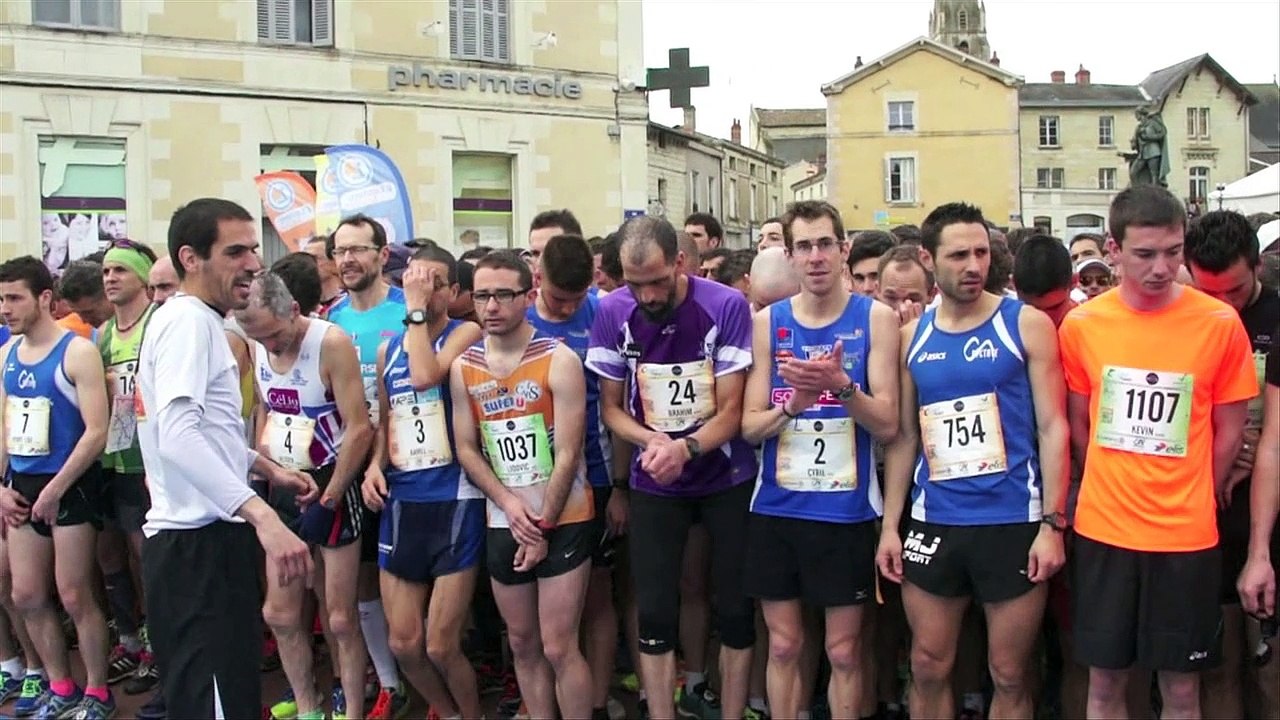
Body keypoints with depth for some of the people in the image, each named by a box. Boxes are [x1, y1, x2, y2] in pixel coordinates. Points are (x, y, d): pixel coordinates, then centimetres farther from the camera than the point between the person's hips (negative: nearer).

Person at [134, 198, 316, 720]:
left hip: (209, 535, 11)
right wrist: (261, 514, -37)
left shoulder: (198, 320, 17)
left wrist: (270, 469, 24)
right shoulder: (187, 320, -14)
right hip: (197, 541, -11)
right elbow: (177, 436, -29)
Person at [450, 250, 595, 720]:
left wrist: (543, 527, -12)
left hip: (563, 521, -4)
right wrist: (508, 503, -10)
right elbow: (465, 448, 4)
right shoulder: (464, 367, 2)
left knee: (558, 647, -3)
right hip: (503, 524, 5)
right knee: (522, 645, 13)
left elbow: (567, 454, -13)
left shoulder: (559, 360, -12)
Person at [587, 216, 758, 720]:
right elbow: (610, 407, -1)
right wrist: (652, 439, -21)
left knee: (735, 608, 7)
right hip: (653, 484, 1)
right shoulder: (612, 312, -10)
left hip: (727, 479, -1)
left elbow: (730, 412, -13)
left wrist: (686, 448, -33)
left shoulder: (726, 306, -17)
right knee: (654, 613, 3)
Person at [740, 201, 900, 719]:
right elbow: (750, 426, 0)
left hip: (847, 511, -2)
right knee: (783, 645, 12)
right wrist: (793, 404, -20)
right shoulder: (768, 322, 2)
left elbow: (887, 425, -7)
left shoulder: (875, 318, -3)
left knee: (843, 651, 8)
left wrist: (842, 386, -25)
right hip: (776, 509, 2)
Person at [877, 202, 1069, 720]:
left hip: (1013, 522, -3)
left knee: (1010, 675, 7)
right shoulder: (912, 336, 8)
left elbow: (1052, 427, -4)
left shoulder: (1027, 324, -2)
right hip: (934, 523, 3)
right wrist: (890, 524, 8)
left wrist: (1052, 523, -10)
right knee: (928, 668, 10)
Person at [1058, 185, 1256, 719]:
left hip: (1187, 537, -1)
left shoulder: (1221, 324, -7)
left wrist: (1191, 504, 7)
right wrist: (1111, 494, 11)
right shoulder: (1080, 325, -3)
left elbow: (1228, 431, 3)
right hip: (1102, 532, 1)